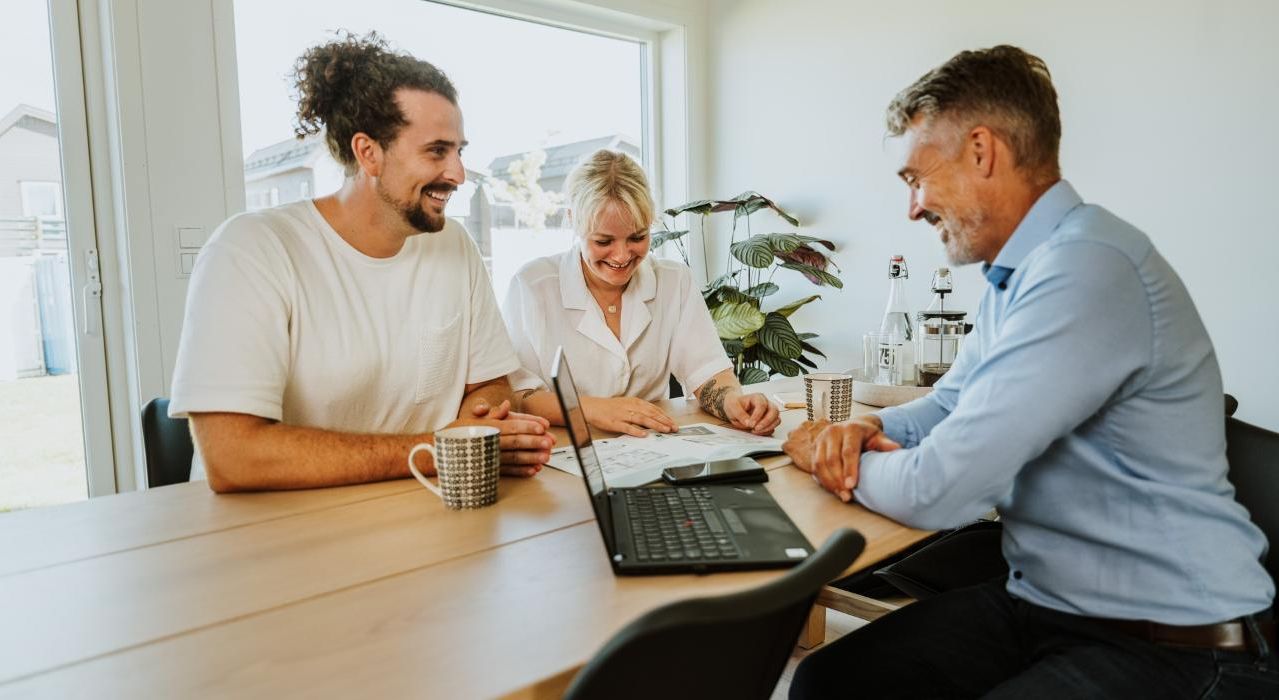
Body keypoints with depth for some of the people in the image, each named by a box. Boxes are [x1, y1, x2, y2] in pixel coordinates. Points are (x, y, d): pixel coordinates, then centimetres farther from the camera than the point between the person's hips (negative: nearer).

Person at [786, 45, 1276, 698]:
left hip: (1173, 645, -8)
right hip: (1041, 599, 8)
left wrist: (828, 456, -7)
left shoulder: (1087, 270, -24)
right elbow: (949, 405, 18)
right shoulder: (1018, 272, 7)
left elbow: (937, 491, -27)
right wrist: (868, 428, -3)